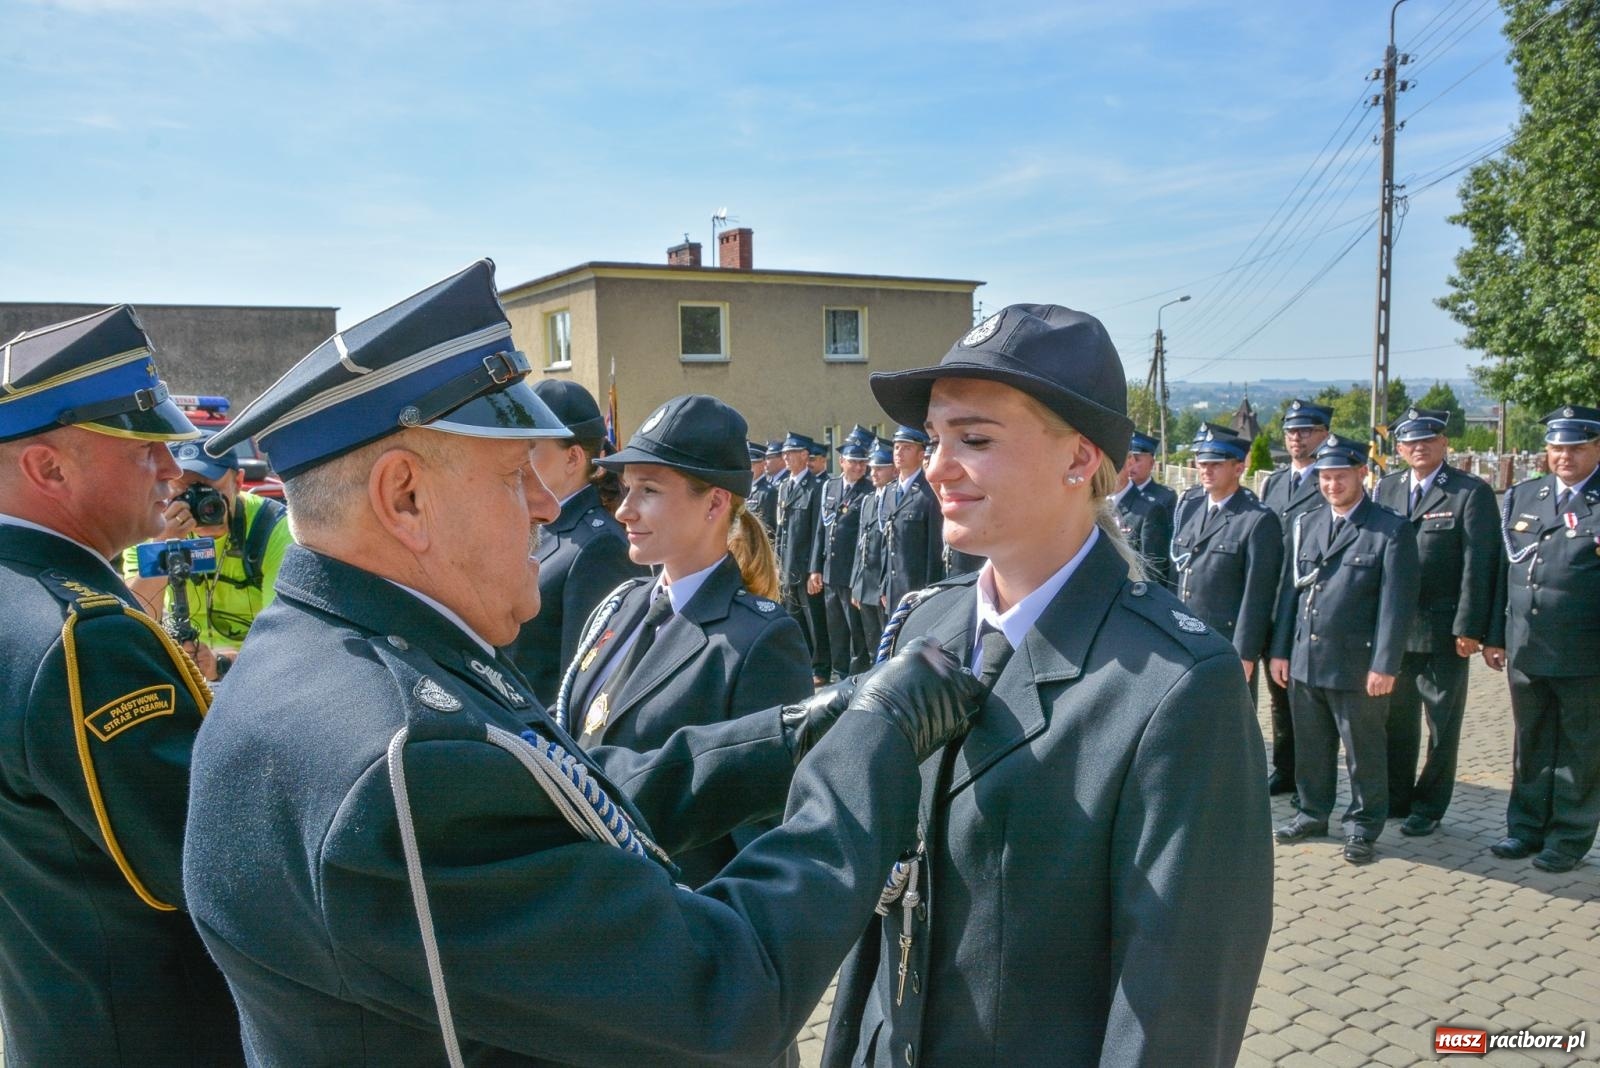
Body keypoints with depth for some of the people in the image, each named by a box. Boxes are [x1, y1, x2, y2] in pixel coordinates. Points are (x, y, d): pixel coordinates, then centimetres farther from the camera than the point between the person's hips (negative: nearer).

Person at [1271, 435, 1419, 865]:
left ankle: (1363, 826, 24)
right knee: (1310, 747, 16)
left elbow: (1396, 603, -10)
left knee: (1364, 751, 8)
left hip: (1358, 665, -5)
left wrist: (1385, 665, -15)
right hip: (1304, 661, 5)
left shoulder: (1392, 531, -6)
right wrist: (1280, 650, 8)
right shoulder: (1305, 525, 10)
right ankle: (1313, 813, 32)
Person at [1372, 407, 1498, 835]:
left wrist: (1468, 628, -14)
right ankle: (1396, 798, 29)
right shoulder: (1386, 488, 8)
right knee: (1396, 718, 14)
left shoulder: (1471, 491, -7)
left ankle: (1429, 807, 21)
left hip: (1443, 632, -4)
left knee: (1442, 723, 8)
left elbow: (1478, 564, -11)